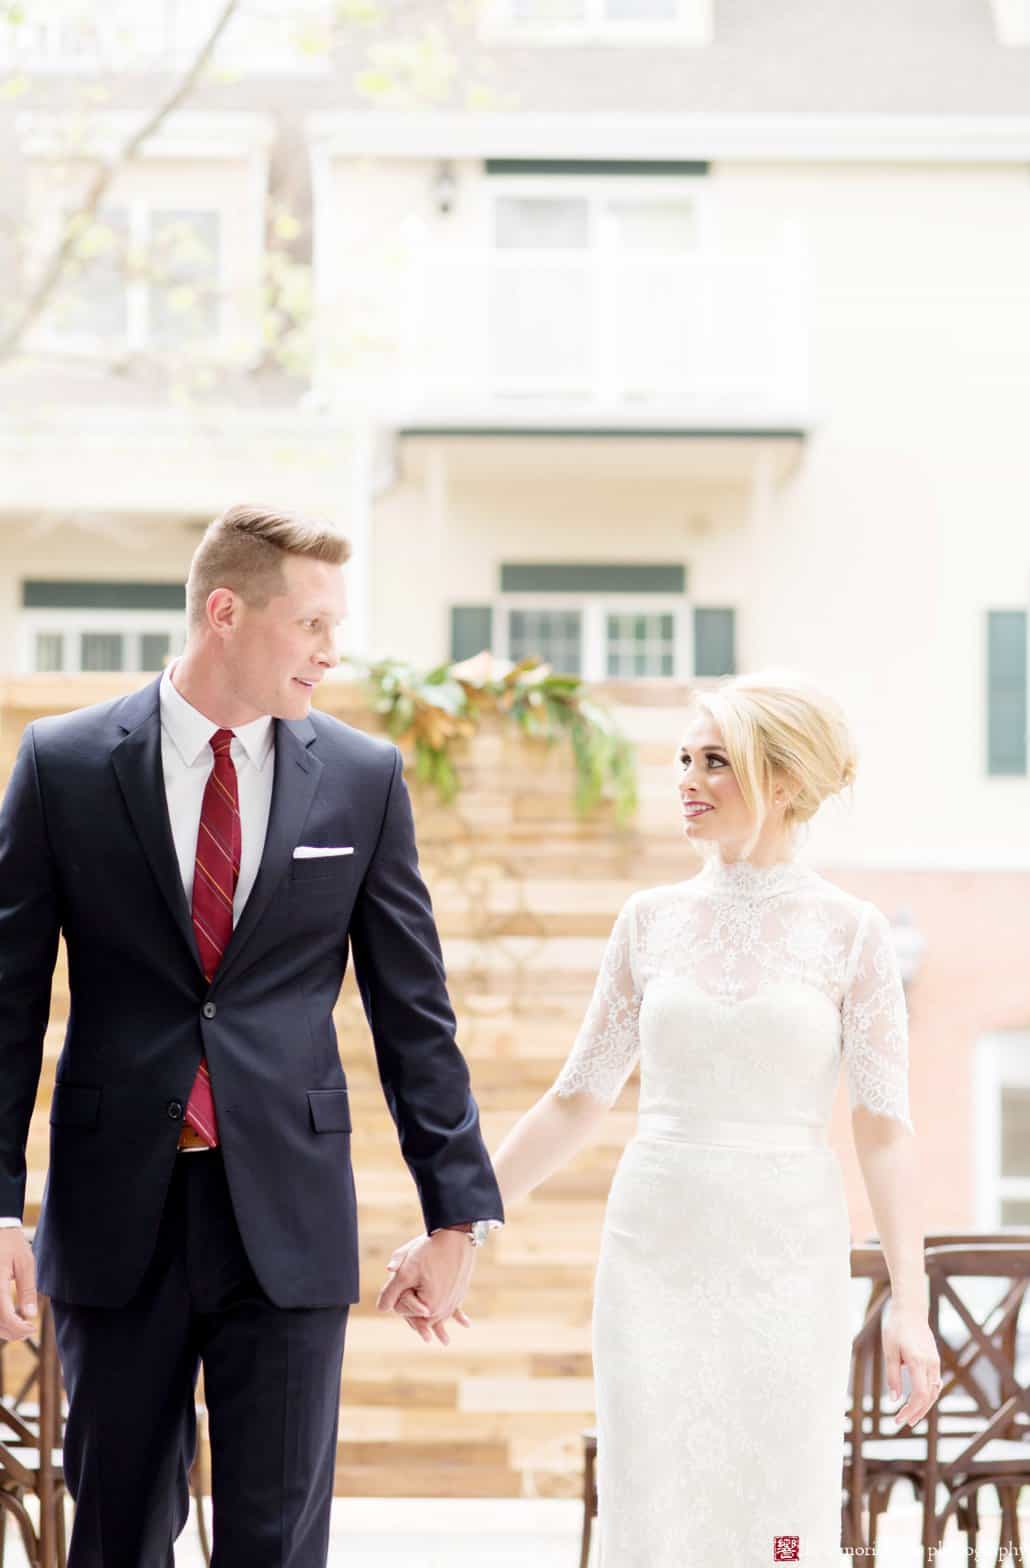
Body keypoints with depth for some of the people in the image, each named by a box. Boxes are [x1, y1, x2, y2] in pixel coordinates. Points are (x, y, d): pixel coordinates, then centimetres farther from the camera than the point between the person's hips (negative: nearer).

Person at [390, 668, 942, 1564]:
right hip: (655, 1254, 3)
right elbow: (577, 1100, 12)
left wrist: (909, 1305, -11)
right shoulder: (652, 920, 7)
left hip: (786, 1263, -3)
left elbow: (885, 1128, -4)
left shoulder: (849, 931, -2)